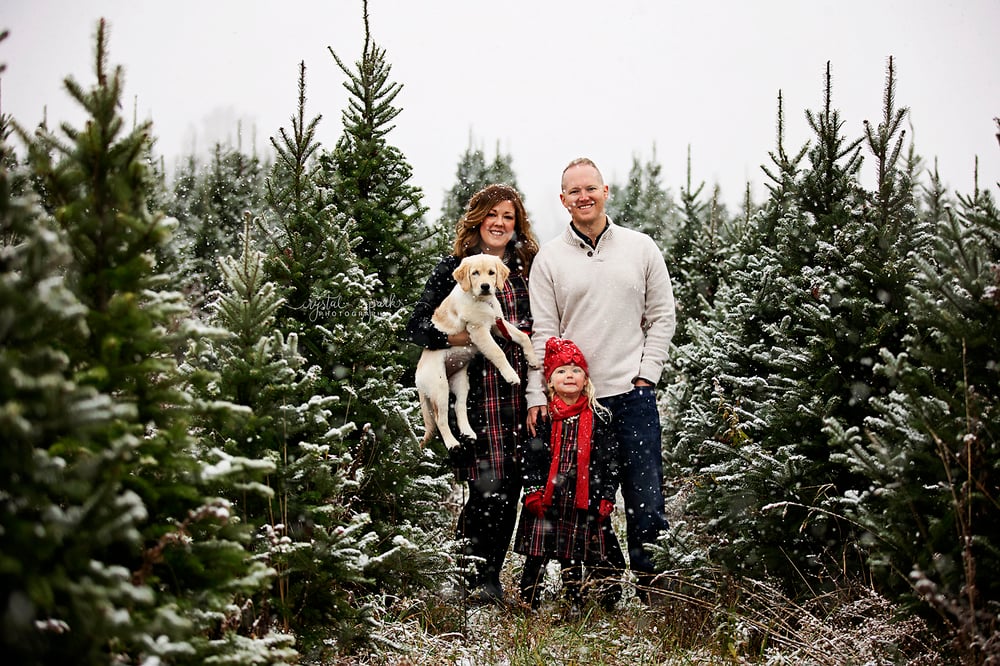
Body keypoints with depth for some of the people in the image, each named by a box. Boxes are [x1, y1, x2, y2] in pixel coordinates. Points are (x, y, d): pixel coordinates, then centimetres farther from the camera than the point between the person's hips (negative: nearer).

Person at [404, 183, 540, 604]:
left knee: (511, 488, 4)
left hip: (518, 391, 5)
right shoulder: (454, 269, 3)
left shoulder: (527, 270, 16)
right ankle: (475, 577, 1)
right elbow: (416, 327, 0)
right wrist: (453, 337, -16)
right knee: (486, 485, -13)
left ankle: (492, 578, 16)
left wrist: (523, 332, 4)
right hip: (475, 391, -4)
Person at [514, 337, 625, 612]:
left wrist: (606, 497, -3)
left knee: (574, 556, 7)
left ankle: (576, 604, 15)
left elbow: (610, 460, 3)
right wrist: (533, 491, -9)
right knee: (537, 554, 1)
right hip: (546, 497, 0)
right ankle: (528, 604, 9)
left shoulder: (599, 418, 4)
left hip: (584, 499, 1)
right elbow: (530, 456, 0)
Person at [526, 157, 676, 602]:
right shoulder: (549, 259, 5)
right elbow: (541, 332, 0)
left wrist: (646, 374, -1)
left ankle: (653, 594, 7)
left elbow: (662, 317, 10)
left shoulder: (641, 249, 7)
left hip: (632, 394, 0)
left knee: (646, 499, -1)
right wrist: (537, 397, -8)